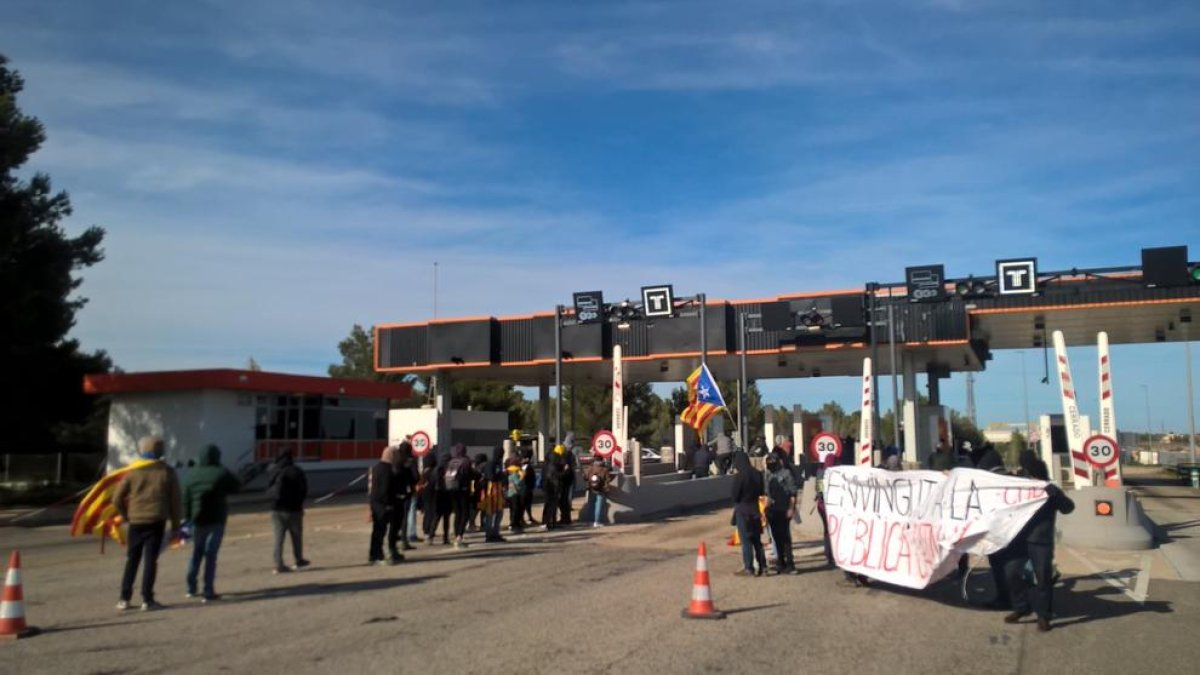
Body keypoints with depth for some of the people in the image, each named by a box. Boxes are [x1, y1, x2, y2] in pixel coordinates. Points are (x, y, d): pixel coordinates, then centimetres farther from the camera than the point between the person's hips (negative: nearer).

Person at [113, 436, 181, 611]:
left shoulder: (133, 472, 2)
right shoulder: (167, 472, 1)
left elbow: (117, 499, 1)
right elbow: (174, 501, 1)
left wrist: (125, 516, 17)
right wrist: (175, 526, 7)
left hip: (136, 521, 1)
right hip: (157, 522, -1)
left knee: (132, 560, 12)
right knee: (150, 560, 1)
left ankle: (124, 598, 13)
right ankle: (147, 600, -1)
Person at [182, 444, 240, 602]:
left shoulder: (192, 474, 4)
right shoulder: (222, 473, -8)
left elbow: (185, 499, 4)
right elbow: (237, 486, 1)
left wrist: (187, 518, 10)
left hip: (198, 519, 4)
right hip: (216, 519, -4)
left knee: (196, 553, 20)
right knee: (211, 554, -1)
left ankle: (191, 588, 25)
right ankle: (208, 592, -2)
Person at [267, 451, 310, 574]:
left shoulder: (275, 473, 0)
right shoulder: (297, 472, -6)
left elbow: (269, 491, 1)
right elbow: (304, 491, -3)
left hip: (277, 509, 2)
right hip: (294, 508, -2)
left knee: (278, 538, 4)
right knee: (296, 536, 13)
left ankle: (278, 565, 0)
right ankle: (299, 561, 21)